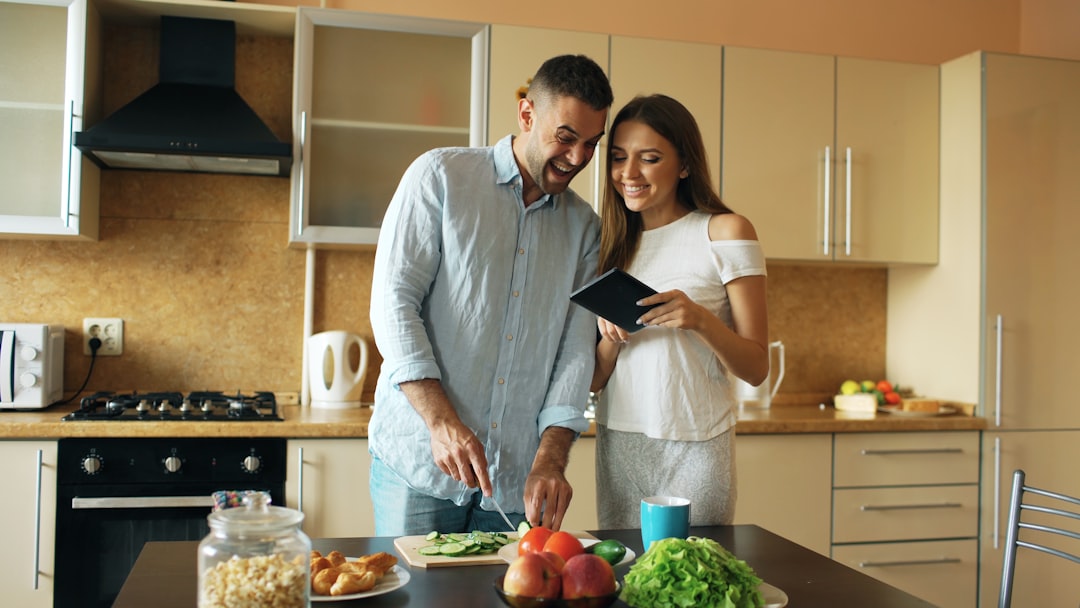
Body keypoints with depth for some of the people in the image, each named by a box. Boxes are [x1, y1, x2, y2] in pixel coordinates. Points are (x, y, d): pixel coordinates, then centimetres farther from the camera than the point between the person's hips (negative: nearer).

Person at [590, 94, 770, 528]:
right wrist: (610, 339, -11)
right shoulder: (612, 242, 9)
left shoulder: (724, 232, -3)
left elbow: (756, 369, -6)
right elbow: (595, 379, 9)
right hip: (617, 443, 4)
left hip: (694, 447, -4)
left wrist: (700, 320, -23)